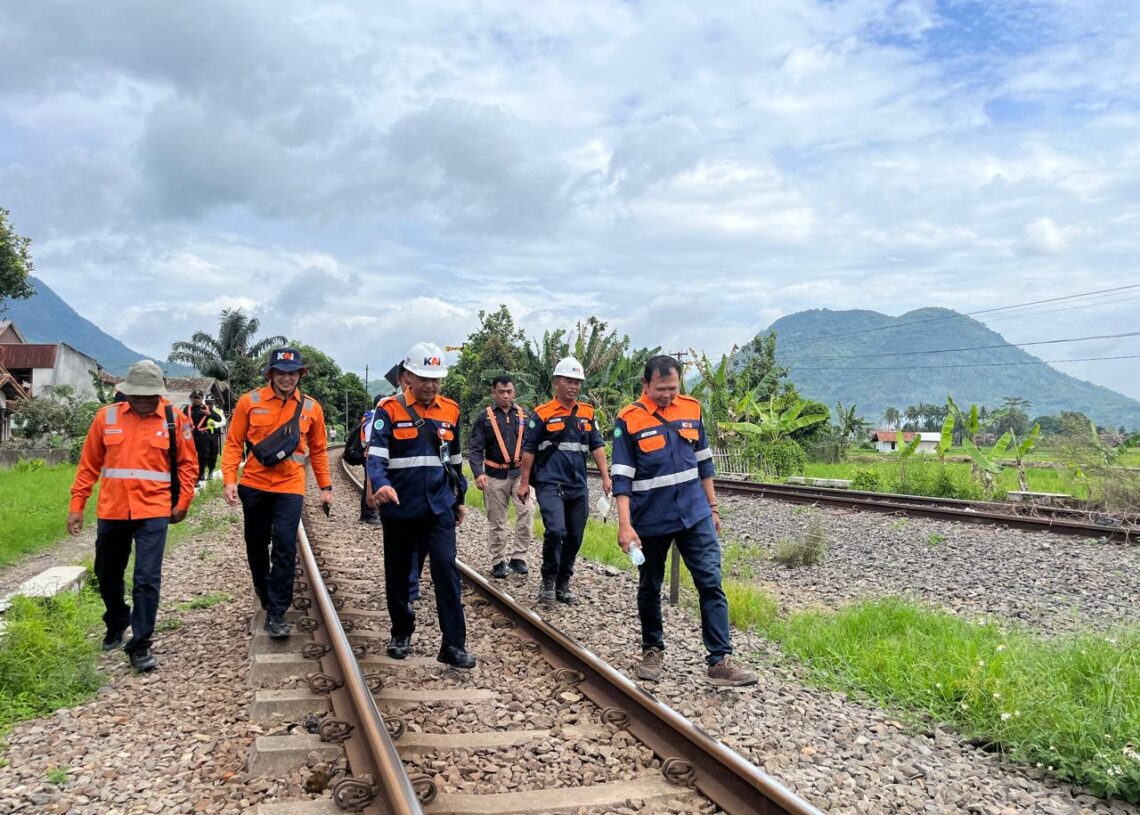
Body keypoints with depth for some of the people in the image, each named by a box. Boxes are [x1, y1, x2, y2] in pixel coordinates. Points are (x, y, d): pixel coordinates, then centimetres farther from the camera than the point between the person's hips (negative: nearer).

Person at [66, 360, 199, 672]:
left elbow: (188, 463, 6)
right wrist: (76, 505, 6)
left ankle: (140, 645, 4)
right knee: (107, 576, 18)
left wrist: (183, 501, -1)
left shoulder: (174, 420, -3)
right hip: (112, 512, 3)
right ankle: (116, 624, 44)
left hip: (153, 512, -3)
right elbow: (88, 464, 7)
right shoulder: (106, 417, 0)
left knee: (147, 580, -7)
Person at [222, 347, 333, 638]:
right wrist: (229, 479, -10)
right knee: (256, 546, 15)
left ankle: (276, 613, -4)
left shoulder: (311, 407, 1)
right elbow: (234, 443, 0)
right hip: (254, 486, 1)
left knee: (285, 548, -10)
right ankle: (264, 591, 41)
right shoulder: (250, 402, -3)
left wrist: (325, 487, 8)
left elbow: (318, 450, 9)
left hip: (290, 488, -1)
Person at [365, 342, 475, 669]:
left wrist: (460, 499, 20)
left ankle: (454, 644, -4)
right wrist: (380, 483, -37)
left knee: (446, 569, -8)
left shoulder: (450, 410, 6)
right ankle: (401, 633, 31)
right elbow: (375, 454, -17)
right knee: (398, 573, 11)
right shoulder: (389, 409, -6)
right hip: (399, 508, -2)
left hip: (439, 507, 2)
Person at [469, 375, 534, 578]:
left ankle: (518, 557, -5)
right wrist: (478, 473, -20)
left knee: (527, 512, -16)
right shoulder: (485, 417, 0)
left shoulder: (524, 415, 7)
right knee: (497, 522, 6)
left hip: (520, 473, 1)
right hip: (495, 477, -1)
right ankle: (498, 562, 19)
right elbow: (475, 449, -5)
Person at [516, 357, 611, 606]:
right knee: (556, 531, -20)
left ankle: (563, 584, 23)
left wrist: (605, 477, 1)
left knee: (574, 537, 8)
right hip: (550, 484, -5)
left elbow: (597, 446, 10)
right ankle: (548, 581, 0)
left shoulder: (588, 413, 11)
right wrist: (524, 482, -3)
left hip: (578, 487, 5)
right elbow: (529, 449, 0)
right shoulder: (542, 414, -2)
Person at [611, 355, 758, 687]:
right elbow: (622, 477, -12)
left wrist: (712, 507, 13)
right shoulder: (629, 420, -10)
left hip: (694, 515, 3)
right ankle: (652, 650, 32)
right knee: (649, 588, 12)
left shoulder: (691, 409, 2)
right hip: (651, 520, -2)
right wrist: (625, 525, -19)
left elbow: (703, 461, 12)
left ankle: (720, 661, -1)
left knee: (711, 583, -5)